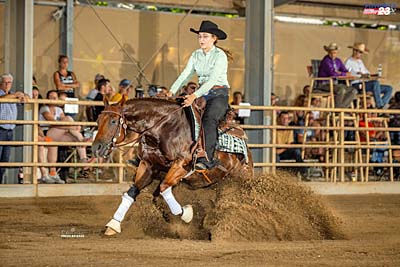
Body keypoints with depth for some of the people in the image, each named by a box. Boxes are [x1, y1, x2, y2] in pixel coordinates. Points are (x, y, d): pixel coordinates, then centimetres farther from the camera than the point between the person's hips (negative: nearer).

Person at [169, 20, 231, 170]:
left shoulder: (220, 55, -11)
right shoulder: (196, 55, 10)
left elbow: (213, 79, -22)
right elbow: (185, 75, 5)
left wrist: (195, 95, -33)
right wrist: (172, 92, -11)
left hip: (219, 94, -7)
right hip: (202, 94, 7)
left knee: (209, 119, -32)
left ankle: (206, 159, -38)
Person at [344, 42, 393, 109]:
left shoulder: (360, 61, 25)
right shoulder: (348, 62, -1)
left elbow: (367, 72, 24)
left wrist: (366, 74, -1)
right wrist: (361, 75, -22)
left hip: (365, 84, 9)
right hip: (356, 85, -9)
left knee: (389, 89, -4)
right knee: (375, 82, -35)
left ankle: (381, 105, -22)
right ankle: (380, 105, -31)